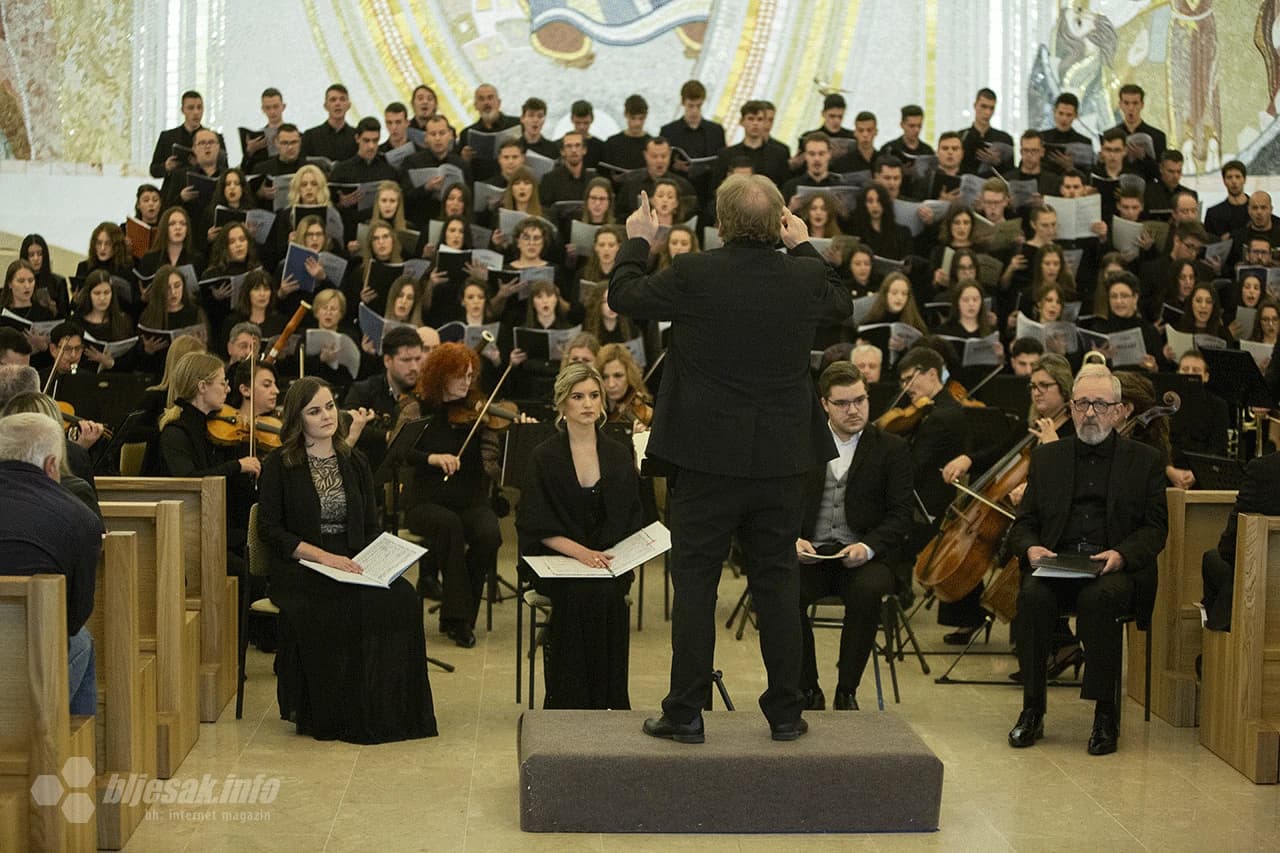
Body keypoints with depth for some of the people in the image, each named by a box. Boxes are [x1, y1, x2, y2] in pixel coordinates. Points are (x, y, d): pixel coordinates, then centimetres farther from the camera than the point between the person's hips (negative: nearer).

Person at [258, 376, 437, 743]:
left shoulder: (355, 462, 17)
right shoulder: (280, 465, 3)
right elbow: (270, 530, -5)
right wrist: (322, 556, -18)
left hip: (353, 567, 4)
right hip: (300, 571, -4)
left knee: (401, 598, -28)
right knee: (345, 606, -36)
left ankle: (386, 709, -19)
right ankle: (329, 716, -18)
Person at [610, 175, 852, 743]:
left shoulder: (693, 275, -14)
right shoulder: (805, 276, -5)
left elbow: (624, 296, 4)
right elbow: (842, 304, 18)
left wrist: (637, 241, 21)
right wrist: (803, 246, 29)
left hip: (707, 458, -3)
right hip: (781, 460, 3)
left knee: (695, 584, 6)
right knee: (776, 583, 11)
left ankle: (686, 713, 10)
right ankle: (785, 712, 17)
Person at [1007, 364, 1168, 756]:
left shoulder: (1145, 460, 12)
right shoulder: (1046, 458, 19)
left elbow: (1155, 528, 6)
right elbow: (1022, 524, 16)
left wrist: (1122, 554, -15)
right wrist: (1031, 548, -8)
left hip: (1116, 569, -2)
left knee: (1100, 597, -36)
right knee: (1032, 595, -31)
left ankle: (1106, 713, -24)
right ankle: (1032, 709, -20)